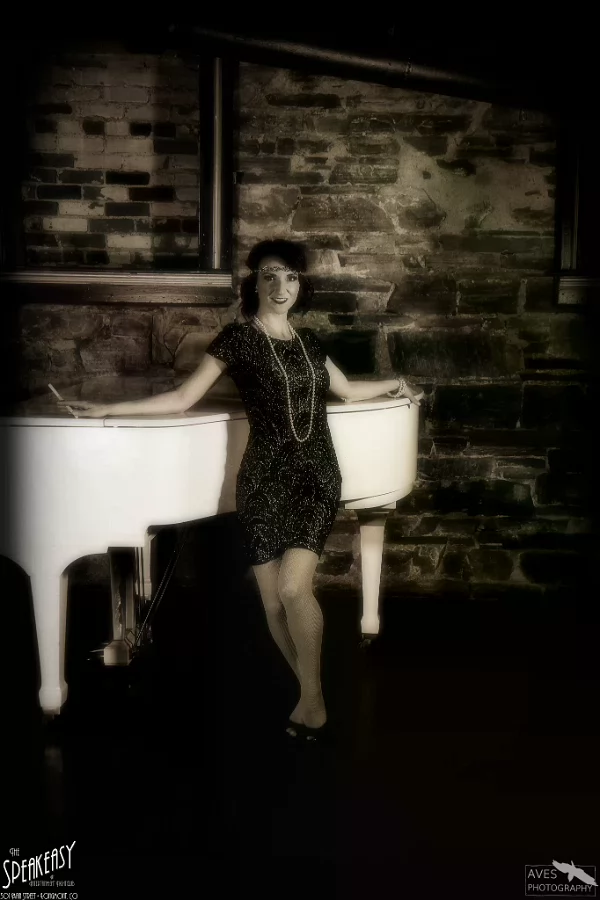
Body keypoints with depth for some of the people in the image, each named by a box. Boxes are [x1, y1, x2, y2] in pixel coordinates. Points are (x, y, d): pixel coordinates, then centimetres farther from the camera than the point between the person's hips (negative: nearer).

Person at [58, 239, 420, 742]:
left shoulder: (308, 342, 13)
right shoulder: (238, 337, 0)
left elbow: (346, 390, 30)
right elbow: (183, 399, -5)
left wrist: (392, 386, 39)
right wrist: (107, 410, -11)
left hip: (317, 477, 2)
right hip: (266, 480, -2)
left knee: (294, 588, -17)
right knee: (273, 601, 1)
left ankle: (312, 694, 0)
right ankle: (313, 694, 22)